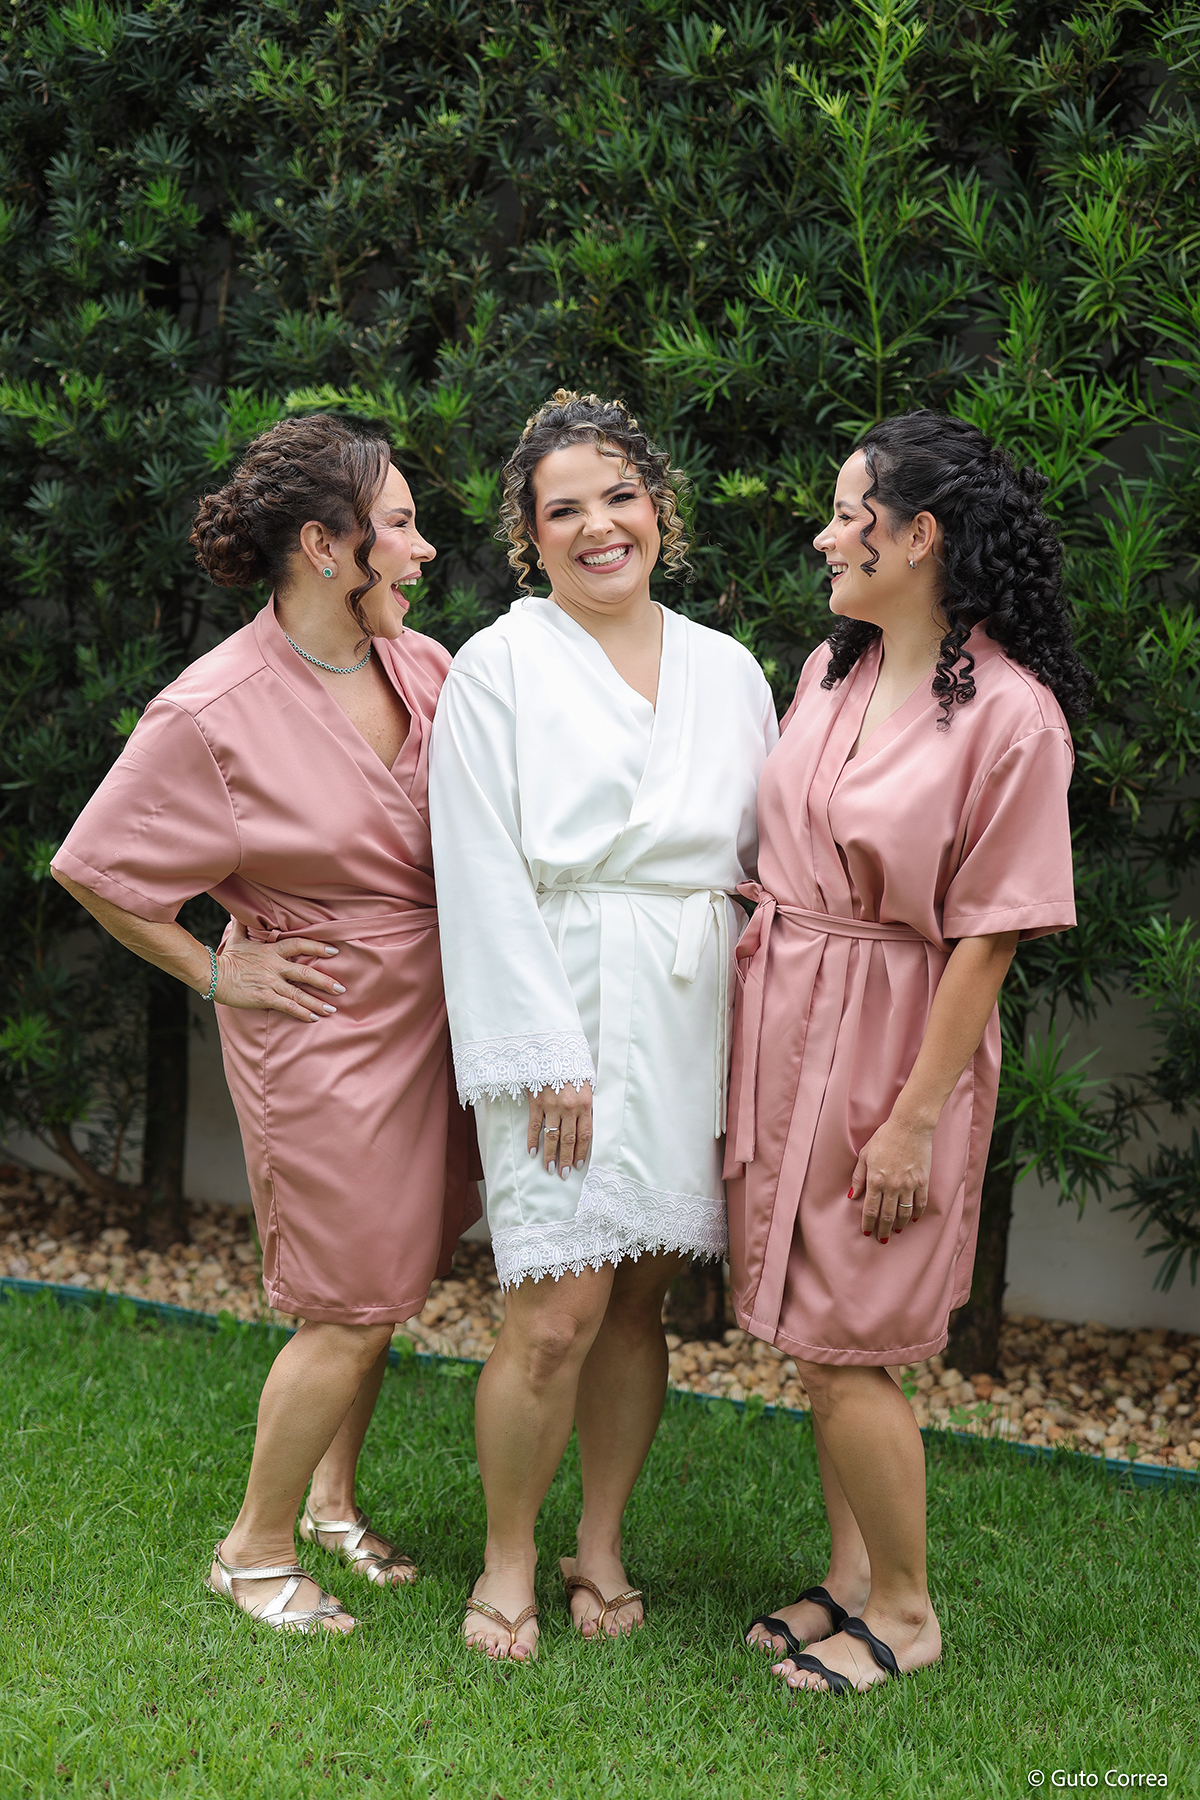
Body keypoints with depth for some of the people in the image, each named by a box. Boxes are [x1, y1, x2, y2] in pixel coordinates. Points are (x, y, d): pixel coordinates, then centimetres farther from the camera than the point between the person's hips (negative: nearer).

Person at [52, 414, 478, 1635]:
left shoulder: (423, 667, -1)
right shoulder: (215, 713, -18)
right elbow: (92, 866, -8)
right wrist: (216, 972, -5)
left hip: (426, 1017, 6)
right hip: (322, 1036, -6)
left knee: (388, 1282, 16)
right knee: (353, 1311, 0)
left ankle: (333, 1499, 38)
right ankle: (255, 1548, 20)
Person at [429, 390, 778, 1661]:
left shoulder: (727, 672, 12)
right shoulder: (497, 668, -1)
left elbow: (768, 855, 13)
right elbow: (487, 876, -6)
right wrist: (548, 1054, -12)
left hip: (692, 1015, 4)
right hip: (560, 1002, -4)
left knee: (638, 1301, 8)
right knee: (558, 1315, -8)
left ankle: (601, 1546, 24)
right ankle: (506, 1564, 11)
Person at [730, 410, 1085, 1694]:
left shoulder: (1010, 715, -17)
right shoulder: (831, 669, 5)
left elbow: (987, 938, -16)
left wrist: (916, 1120, -16)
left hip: (890, 1041, -7)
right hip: (778, 1017, 7)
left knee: (843, 1345, -1)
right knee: (813, 1330, 15)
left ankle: (905, 1612, 18)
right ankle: (849, 1577, 31)